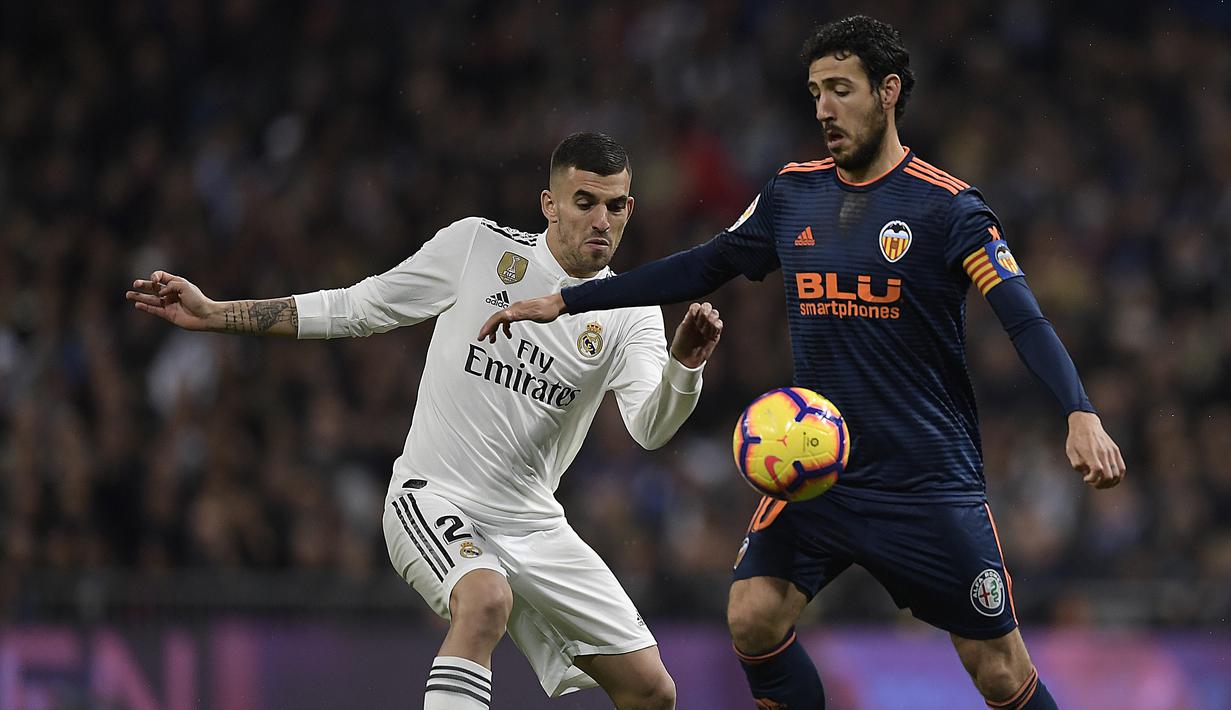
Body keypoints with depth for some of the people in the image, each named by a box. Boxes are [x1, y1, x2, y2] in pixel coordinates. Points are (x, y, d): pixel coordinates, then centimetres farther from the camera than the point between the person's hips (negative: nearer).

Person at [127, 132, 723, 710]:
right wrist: (211, 314, 2)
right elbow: (356, 310, 4)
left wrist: (685, 365, -37)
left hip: (533, 529, 4)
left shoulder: (630, 316, 0)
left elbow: (650, 429, -16)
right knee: (487, 600, -37)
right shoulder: (477, 245, -4)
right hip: (434, 501, -4)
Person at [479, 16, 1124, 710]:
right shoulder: (794, 193, 7)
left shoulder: (945, 205, -10)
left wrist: (1081, 416, -33)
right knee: (753, 617, -13)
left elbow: (1027, 321, -17)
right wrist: (562, 302, 16)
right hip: (818, 466, 5)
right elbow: (701, 268, 18)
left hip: (932, 479, -5)